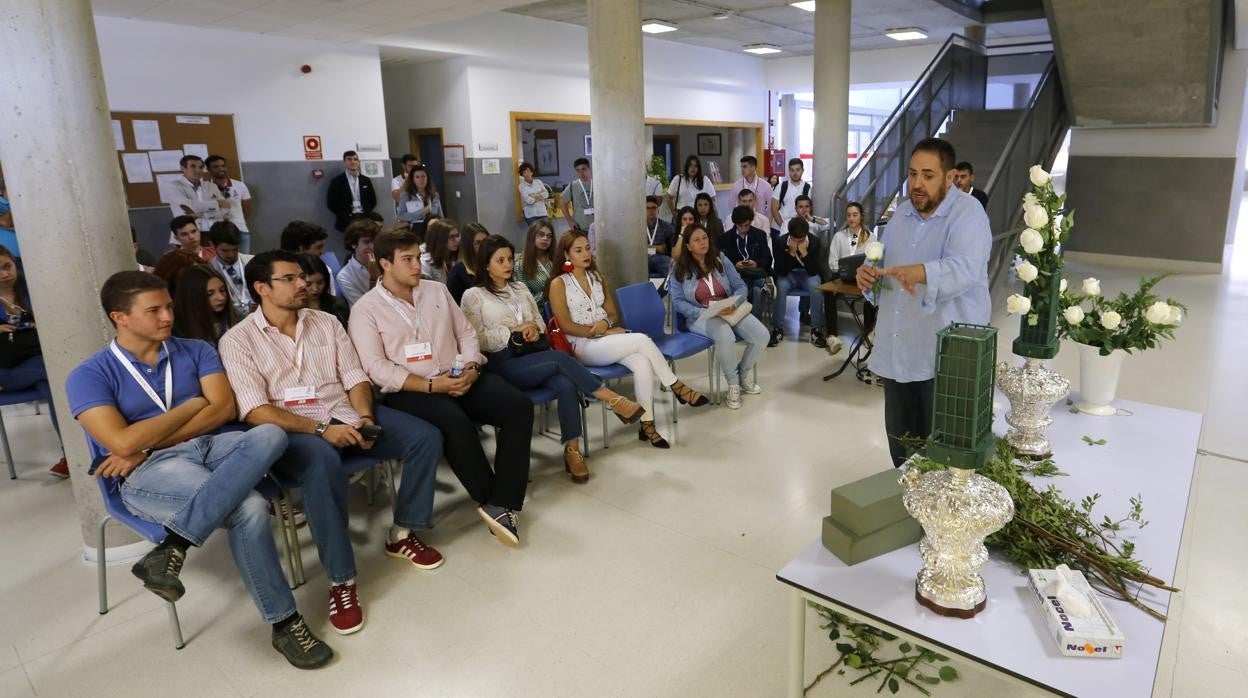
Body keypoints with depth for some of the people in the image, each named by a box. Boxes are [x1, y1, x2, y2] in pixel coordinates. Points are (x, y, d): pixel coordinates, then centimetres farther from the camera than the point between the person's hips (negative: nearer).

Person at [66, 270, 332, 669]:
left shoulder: (196, 351, 12)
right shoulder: (89, 376, 1)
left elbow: (224, 409, -1)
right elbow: (123, 443, -12)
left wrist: (145, 446, -8)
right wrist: (193, 405, -2)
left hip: (211, 447, 4)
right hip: (148, 473, -4)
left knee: (270, 435, -32)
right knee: (249, 508, -33)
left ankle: (170, 550, -33)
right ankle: (285, 623, -19)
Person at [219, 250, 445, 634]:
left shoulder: (327, 322, 11)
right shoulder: (238, 340, -3)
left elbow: (355, 378, 9)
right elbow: (256, 412, -12)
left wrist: (365, 417, -12)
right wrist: (320, 429, -23)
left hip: (344, 414, 5)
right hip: (290, 429, -5)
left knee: (426, 437, -13)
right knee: (322, 464, -40)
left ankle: (402, 534, 5)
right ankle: (341, 581, -25)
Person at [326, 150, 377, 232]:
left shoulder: (366, 180, 16)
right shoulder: (337, 181, 4)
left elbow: (373, 201, 17)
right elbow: (331, 203, 0)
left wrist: (365, 214, 3)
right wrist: (346, 216, -6)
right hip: (347, 221, -3)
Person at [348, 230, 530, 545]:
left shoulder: (437, 290, 14)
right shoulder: (366, 309, -1)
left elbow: (466, 334, 15)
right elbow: (376, 367, -10)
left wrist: (471, 368, -6)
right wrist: (431, 385, -18)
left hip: (458, 378, 5)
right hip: (408, 391, -5)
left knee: (519, 406, -18)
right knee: (456, 422, -36)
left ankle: (501, 504, -19)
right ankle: (494, 500, -14)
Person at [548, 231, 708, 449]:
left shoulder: (597, 278, 17)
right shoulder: (559, 284, -1)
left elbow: (613, 314, 17)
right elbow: (566, 326, -8)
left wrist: (606, 323, -8)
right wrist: (603, 332, -14)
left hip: (606, 339, 5)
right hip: (582, 346, -5)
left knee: (642, 363, -27)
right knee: (641, 339, -27)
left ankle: (647, 425, -23)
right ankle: (677, 386, -14)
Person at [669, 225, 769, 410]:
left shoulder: (720, 260, 7)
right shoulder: (680, 269, -1)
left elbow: (741, 287, 4)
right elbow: (678, 302, -7)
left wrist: (733, 304, -18)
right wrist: (704, 312, -21)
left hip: (730, 311, 4)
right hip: (700, 316, -4)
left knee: (762, 335, -18)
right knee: (726, 336, -37)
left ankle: (744, 374, 11)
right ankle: (733, 383, -11)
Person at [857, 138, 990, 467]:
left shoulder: (968, 213, -10)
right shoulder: (901, 213, 12)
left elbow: (964, 269, -27)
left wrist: (917, 273, -45)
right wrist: (871, 274, -1)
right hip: (897, 351, 7)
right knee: (900, 443, 17)